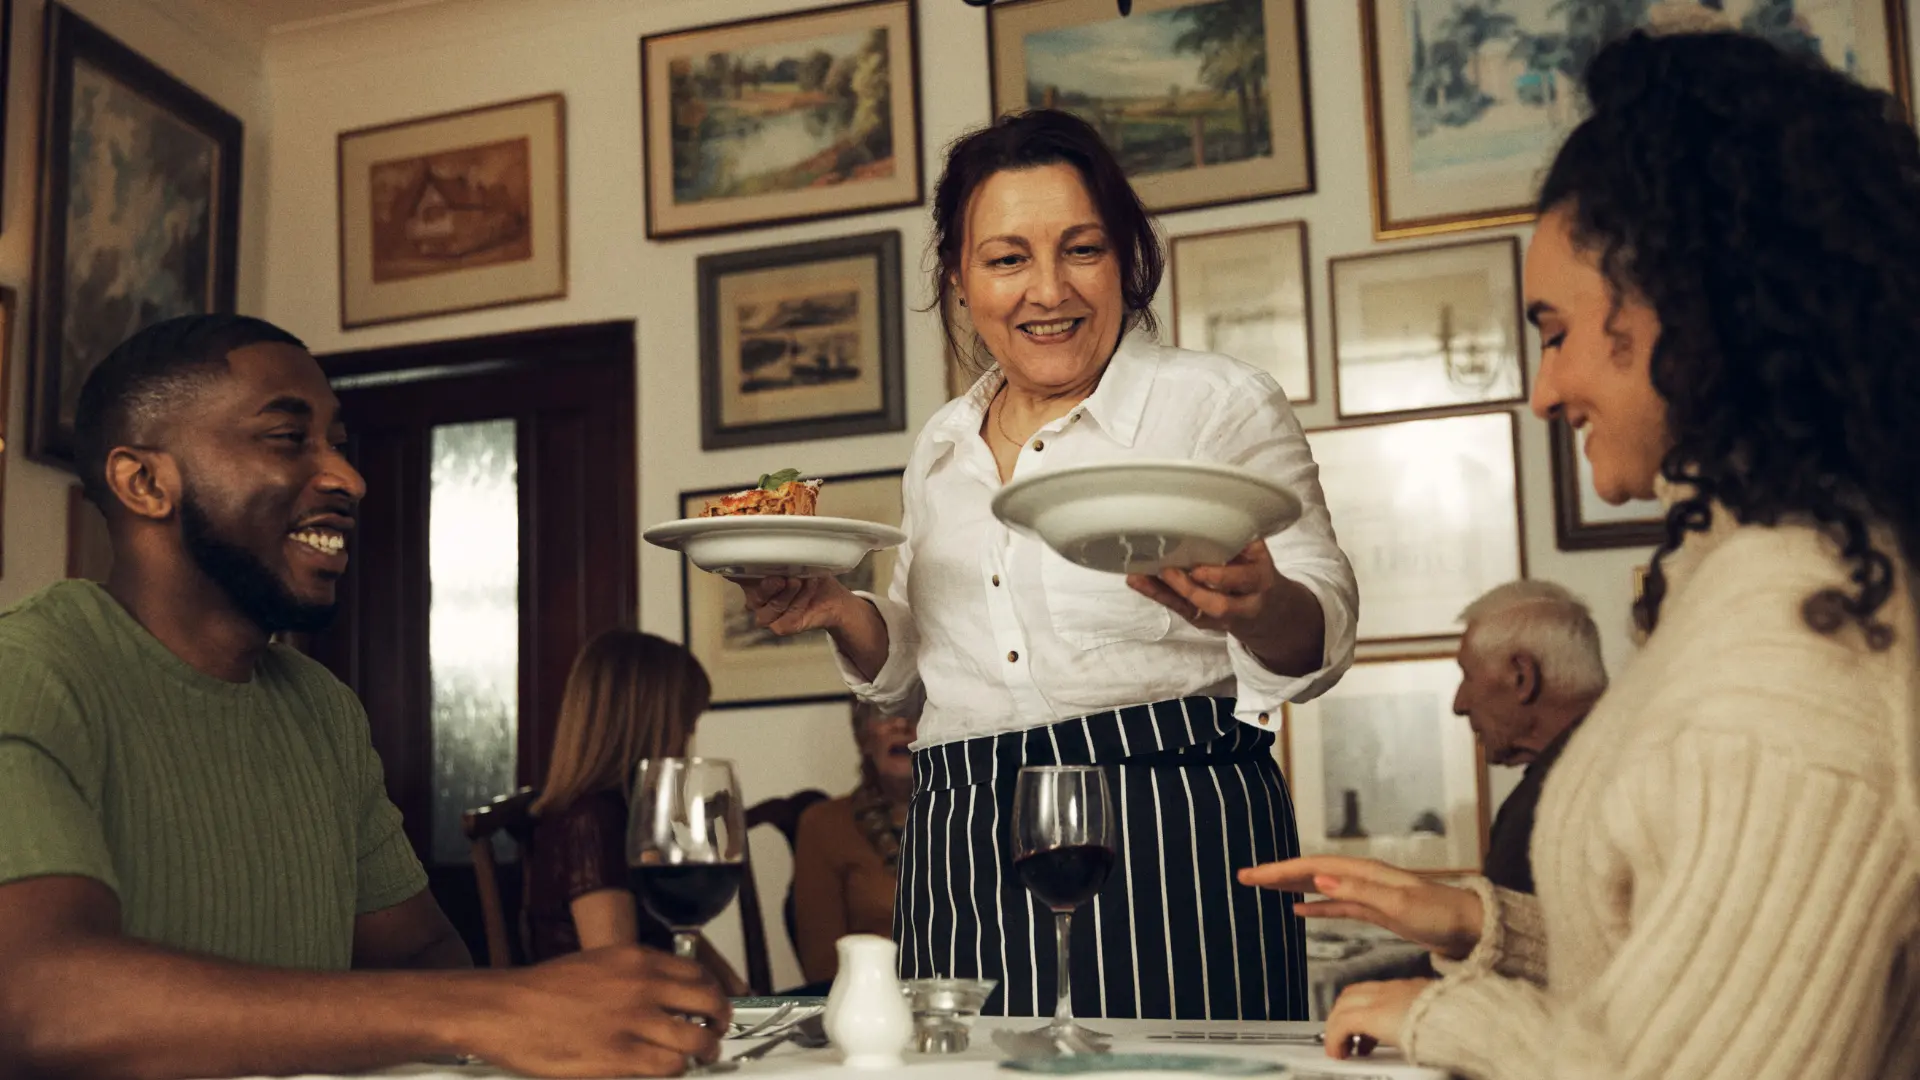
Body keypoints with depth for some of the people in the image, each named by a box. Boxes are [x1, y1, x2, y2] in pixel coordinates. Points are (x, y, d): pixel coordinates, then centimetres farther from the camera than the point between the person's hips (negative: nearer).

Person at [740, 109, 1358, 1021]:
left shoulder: (1222, 406, -1)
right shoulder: (942, 449, 14)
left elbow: (1321, 631, -7)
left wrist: (1256, 607, -30)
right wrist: (843, 614, 2)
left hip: (1172, 845, -4)